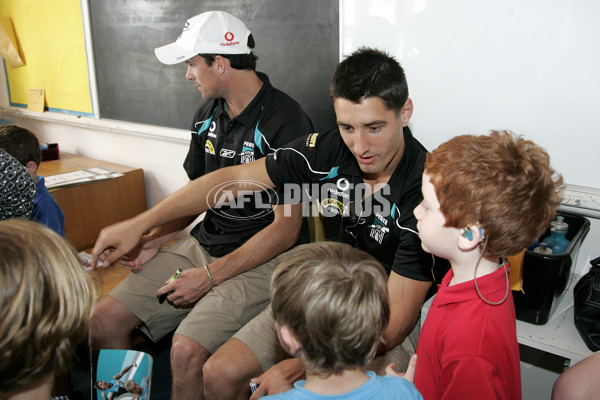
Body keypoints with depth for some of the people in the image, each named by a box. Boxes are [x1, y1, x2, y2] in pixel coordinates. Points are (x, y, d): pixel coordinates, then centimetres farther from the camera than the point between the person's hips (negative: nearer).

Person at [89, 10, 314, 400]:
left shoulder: (284, 122, -17)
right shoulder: (208, 114, 9)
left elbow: (287, 228, -18)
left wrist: (210, 276, -18)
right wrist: (153, 239, 3)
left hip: (259, 261, -7)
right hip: (201, 244, 8)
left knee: (187, 352, -27)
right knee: (105, 320, 0)